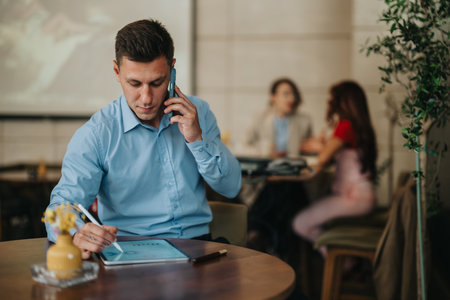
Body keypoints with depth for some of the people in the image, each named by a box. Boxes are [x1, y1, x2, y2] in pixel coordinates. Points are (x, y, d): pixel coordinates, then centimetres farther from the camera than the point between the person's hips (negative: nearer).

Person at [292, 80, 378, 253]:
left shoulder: (346, 126, -15)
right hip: (364, 195, 10)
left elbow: (323, 158, -17)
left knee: (301, 224, -9)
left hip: (353, 198, -10)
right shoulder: (361, 127, 14)